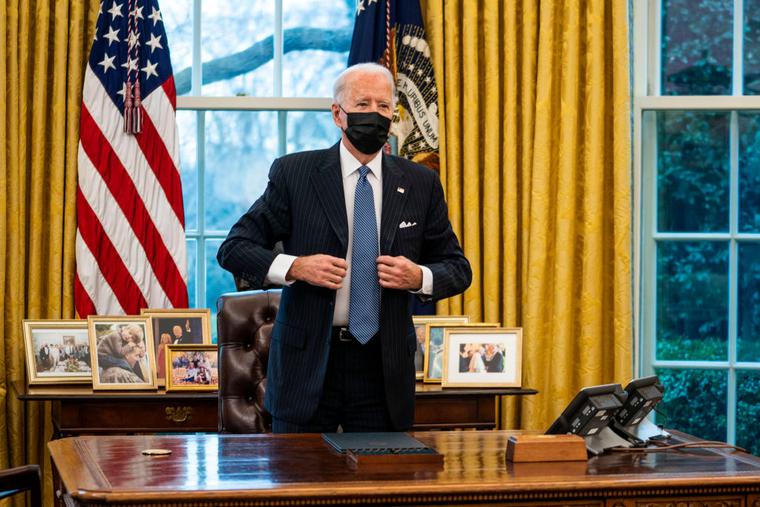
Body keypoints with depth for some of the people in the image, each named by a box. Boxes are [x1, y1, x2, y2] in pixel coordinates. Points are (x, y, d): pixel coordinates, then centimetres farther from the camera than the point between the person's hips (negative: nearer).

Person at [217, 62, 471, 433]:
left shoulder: (421, 184, 7)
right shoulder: (293, 173, 0)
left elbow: (457, 268, 13)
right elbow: (233, 249, 0)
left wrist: (419, 277, -9)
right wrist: (294, 266, -16)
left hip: (384, 367, 2)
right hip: (306, 362, -2)